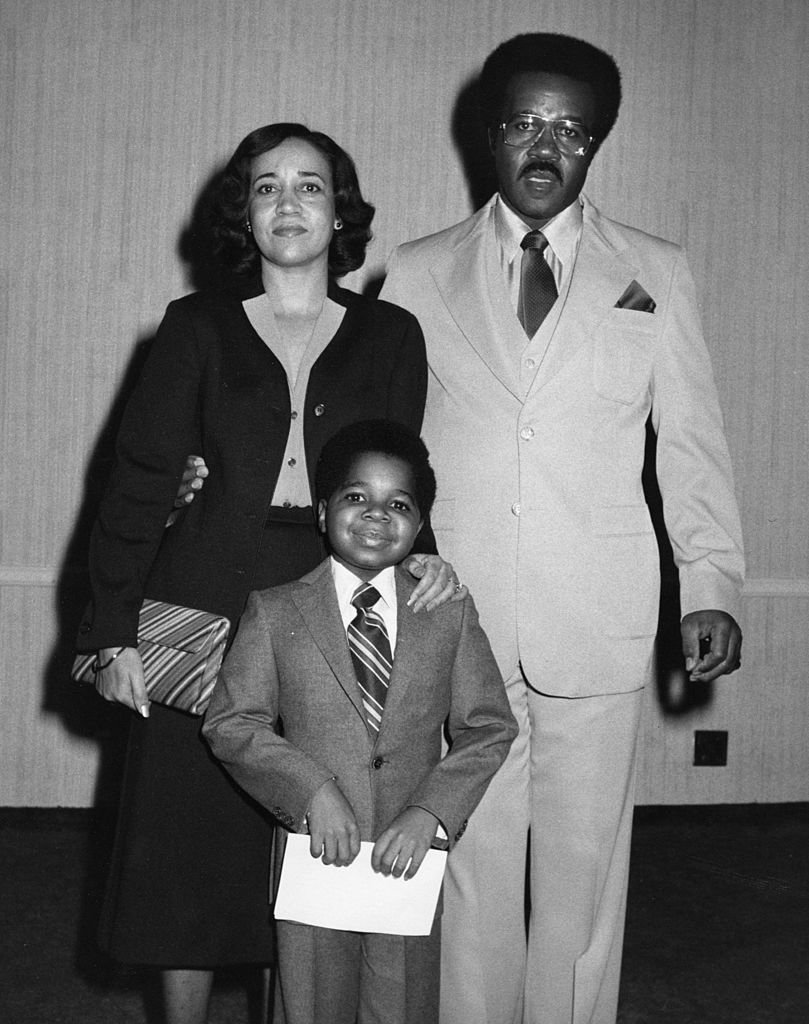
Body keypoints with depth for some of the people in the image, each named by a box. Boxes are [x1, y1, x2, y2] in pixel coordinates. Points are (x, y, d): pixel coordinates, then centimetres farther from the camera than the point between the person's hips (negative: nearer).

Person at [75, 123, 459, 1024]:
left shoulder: (390, 335, 8)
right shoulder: (198, 327, 5)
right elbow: (138, 484, 3)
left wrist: (422, 552, -10)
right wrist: (114, 630, -3)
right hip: (203, 619, 0)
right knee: (189, 847, 5)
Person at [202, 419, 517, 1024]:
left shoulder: (450, 615, 3)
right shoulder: (275, 614, 0)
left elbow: (489, 728, 2)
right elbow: (231, 724, -3)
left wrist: (429, 812, -12)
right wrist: (313, 791, -16)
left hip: (409, 857, 1)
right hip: (314, 857, -1)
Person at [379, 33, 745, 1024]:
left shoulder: (653, 273, 8)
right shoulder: (418, 273, 8)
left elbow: (691, 440, 9)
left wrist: (712, 586, 2)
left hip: (596, 622, 0)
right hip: (454, 618, 0)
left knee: (584, 866, 5)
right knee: (469, 861, 3)